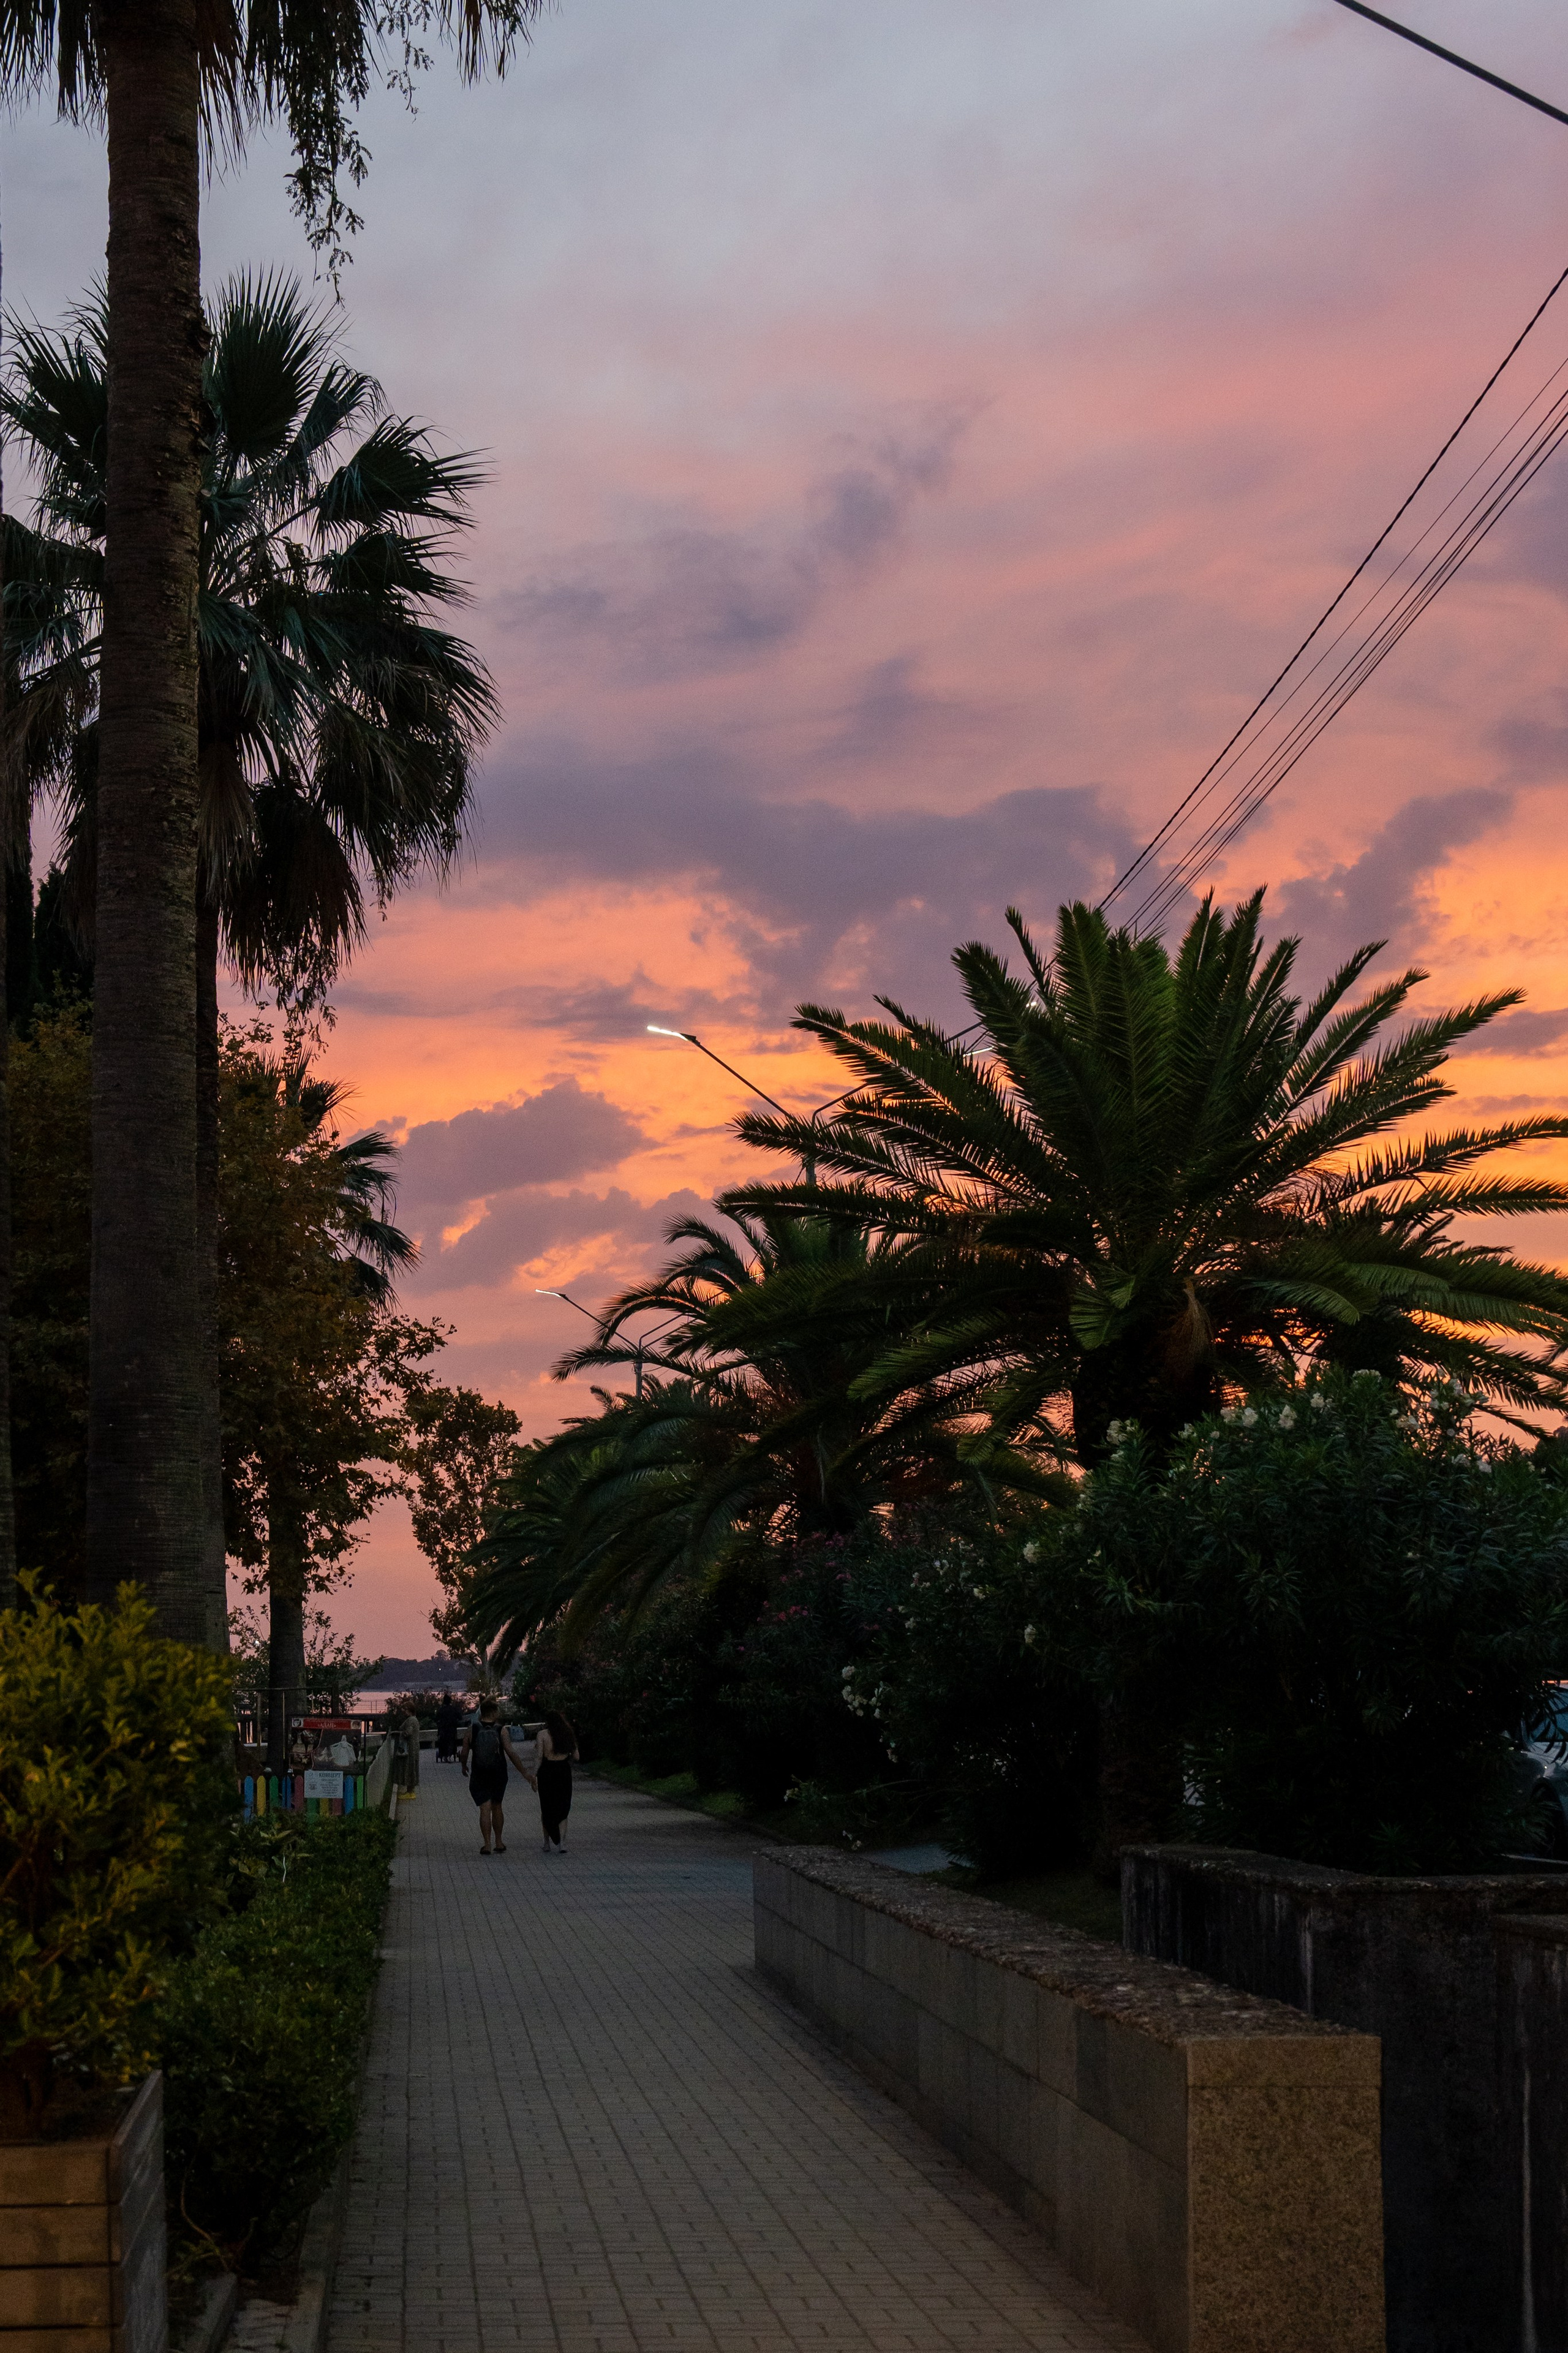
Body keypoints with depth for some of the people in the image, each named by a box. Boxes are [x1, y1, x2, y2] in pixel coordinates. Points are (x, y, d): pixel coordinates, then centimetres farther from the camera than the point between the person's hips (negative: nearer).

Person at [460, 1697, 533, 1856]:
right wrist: (525, 1772, -9)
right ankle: (499, 1842, 22)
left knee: (485, 1808, -2)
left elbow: (464, 1752, -1)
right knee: (497, 1807, 17)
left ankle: (486, 1844, -10)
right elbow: (511, 1753, -13)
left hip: (479, 1776, -1)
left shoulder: (472, 1730, -6)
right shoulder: (502, 1731, -8)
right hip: (499, 1776, 1)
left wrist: (464, 1767, 19)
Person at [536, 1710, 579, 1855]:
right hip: (564, 1771, 2)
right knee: (562, 1810, 8)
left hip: (547, 1772, -2)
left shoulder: (543, 1734, -4)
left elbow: (539, 1757, -9)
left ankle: (548, 1844, 15)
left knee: (546, 1810, 11)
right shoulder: (568, 1734, 4)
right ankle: (562, 1842, -4)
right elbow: (576, 1756, 6)